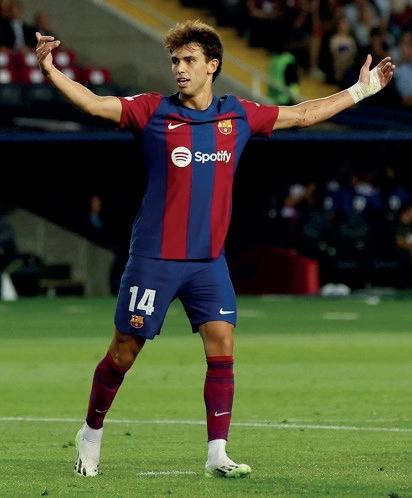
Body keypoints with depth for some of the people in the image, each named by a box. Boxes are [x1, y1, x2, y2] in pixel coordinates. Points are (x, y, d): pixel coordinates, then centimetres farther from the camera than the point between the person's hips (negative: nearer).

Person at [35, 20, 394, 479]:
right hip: (154, 259, -3)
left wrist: (361, 90, 20)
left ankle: (216, 454, -4)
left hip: (209, 261, 3)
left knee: (221, 346, -9)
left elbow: (302, 114, 17)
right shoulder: (154, 111, -4)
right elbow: (94, 103, -16)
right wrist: (51, 72, -31)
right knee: (124, 352, 3)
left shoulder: (238, 115, 5)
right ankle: (91, 433, 24)